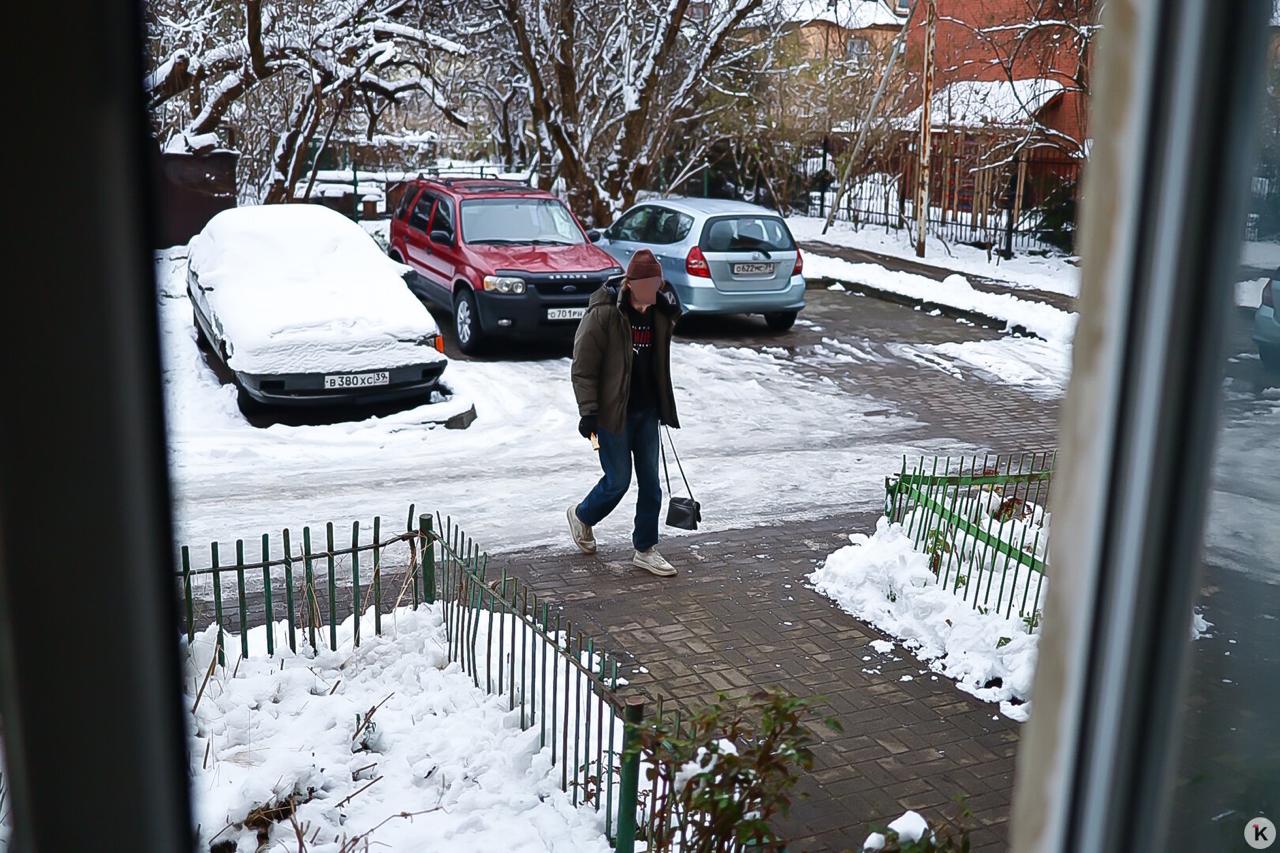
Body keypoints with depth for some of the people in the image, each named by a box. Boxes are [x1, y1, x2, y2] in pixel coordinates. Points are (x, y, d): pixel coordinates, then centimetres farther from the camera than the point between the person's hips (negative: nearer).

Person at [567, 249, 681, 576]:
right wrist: (588, 410, -18)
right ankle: (582, 516, 32)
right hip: (612, 412, -6)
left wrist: (662, 408, 21)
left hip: (647, 412, 6)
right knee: (618, 480, 3)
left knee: (650, 482, 8)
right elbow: (583, 366, -14)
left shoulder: (659, 313, 4)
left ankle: (645, 549, 20)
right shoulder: (603, 313, -16)